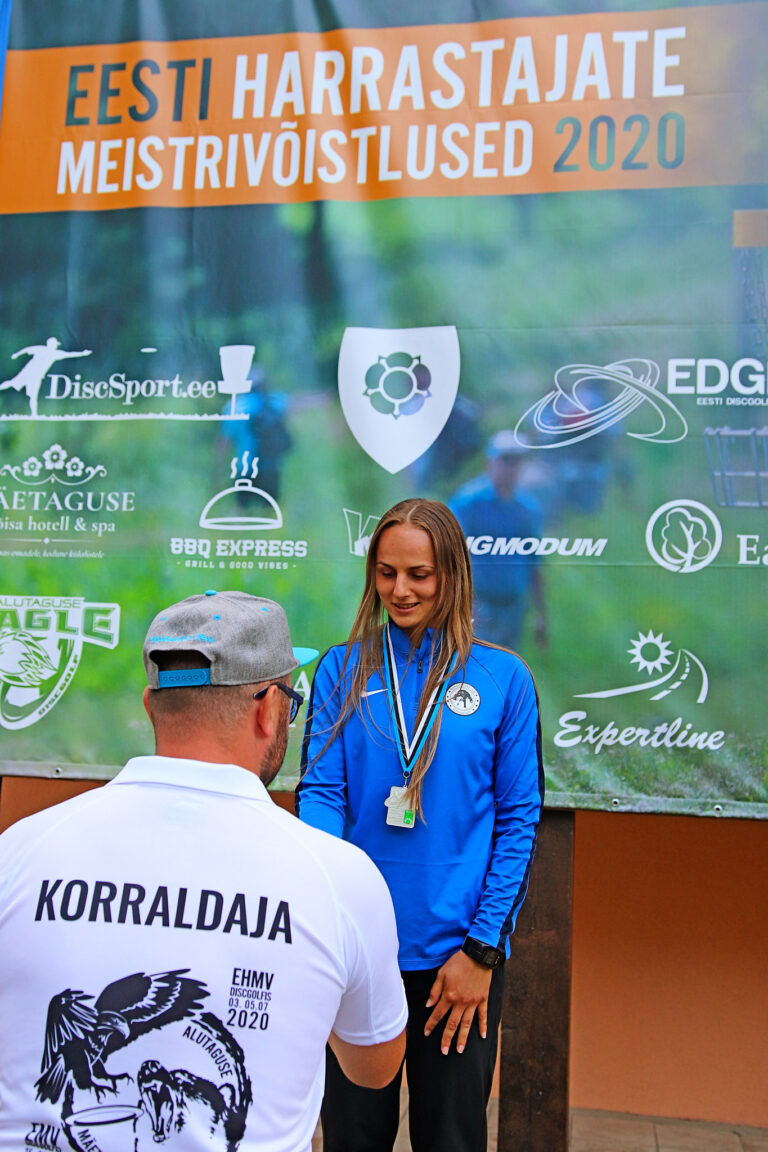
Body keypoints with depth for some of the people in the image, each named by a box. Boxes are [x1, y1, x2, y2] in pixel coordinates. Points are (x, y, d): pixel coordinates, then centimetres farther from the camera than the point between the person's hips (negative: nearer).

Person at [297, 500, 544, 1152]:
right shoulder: (343, 670, 0)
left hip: (458, 953, -1)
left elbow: (519, 820, -2)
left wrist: (482, 949, -6)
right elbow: (320, 789, -4)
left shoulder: (503, 678, -4)